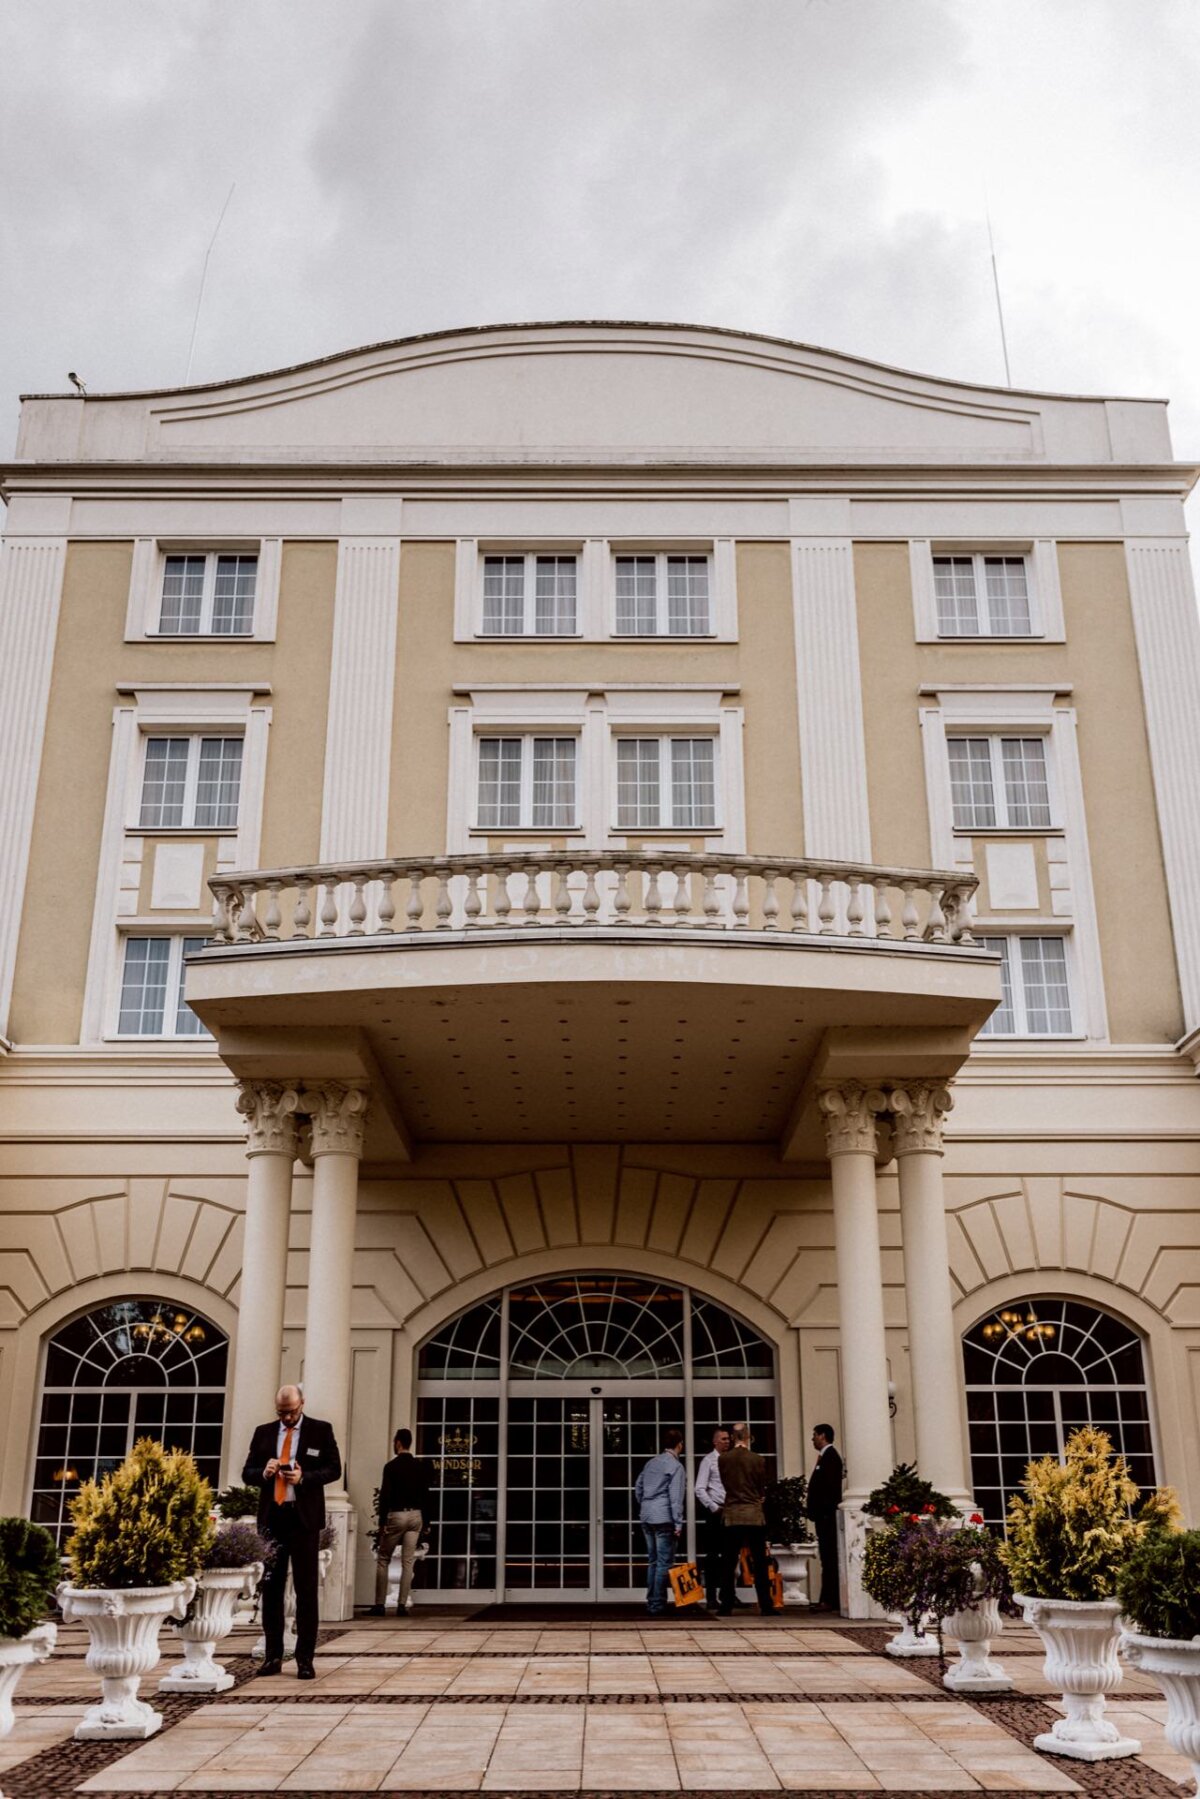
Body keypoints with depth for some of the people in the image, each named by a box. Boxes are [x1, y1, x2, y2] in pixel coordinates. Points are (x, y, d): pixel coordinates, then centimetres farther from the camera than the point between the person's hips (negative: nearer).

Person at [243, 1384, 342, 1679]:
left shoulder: (321, 1430, 1)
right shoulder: (263, 1432, 9)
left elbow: (333, 1468, -3)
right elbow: (247, 1473, 9)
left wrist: (304, 1477, -18)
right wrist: (263, 1472, -13)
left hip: (304, 1517, -3)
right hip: (271, 1517, 3)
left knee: (306, 1588, 1)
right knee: (271, 1586, 6)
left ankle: (305, 1659, 5)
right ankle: (273, 1656, 15)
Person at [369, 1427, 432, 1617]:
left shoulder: (392, 1466, -9)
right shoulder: (420, 1466, 6)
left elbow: (385, 1495, -12)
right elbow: (425, 1494, 8)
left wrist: (382, 1522, -8)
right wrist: (425, 1521, 13)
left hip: (396, 1515, -4)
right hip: (416, 1515, 4)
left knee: (383, 1560, 8)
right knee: (407, 1562, 6)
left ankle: (379, 1604, 5)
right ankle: (402, 1605, 3)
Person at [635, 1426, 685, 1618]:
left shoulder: (651, 1463, 13)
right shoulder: (676, 1466, -9)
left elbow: (638, 1490, 17)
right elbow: (676, 1497, -14)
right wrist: (678, 1523, -13)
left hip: (646, 1518, 7)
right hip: (664, 1519, -7)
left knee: (652, 1561, 15)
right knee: (664, 1563, -2)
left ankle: (651, 1602, 19)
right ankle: (657, 1605, -3)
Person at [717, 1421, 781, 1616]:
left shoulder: (722, 1459, -2)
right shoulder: (758, 1460, -5)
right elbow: (762, 1488, 6)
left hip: (731, 1516, 1)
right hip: (755, 1516, -1)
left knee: (728, 1564, 6)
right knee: (760, 1564, 5)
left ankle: (726, 1606, 5)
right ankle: (766, 1606, 4)